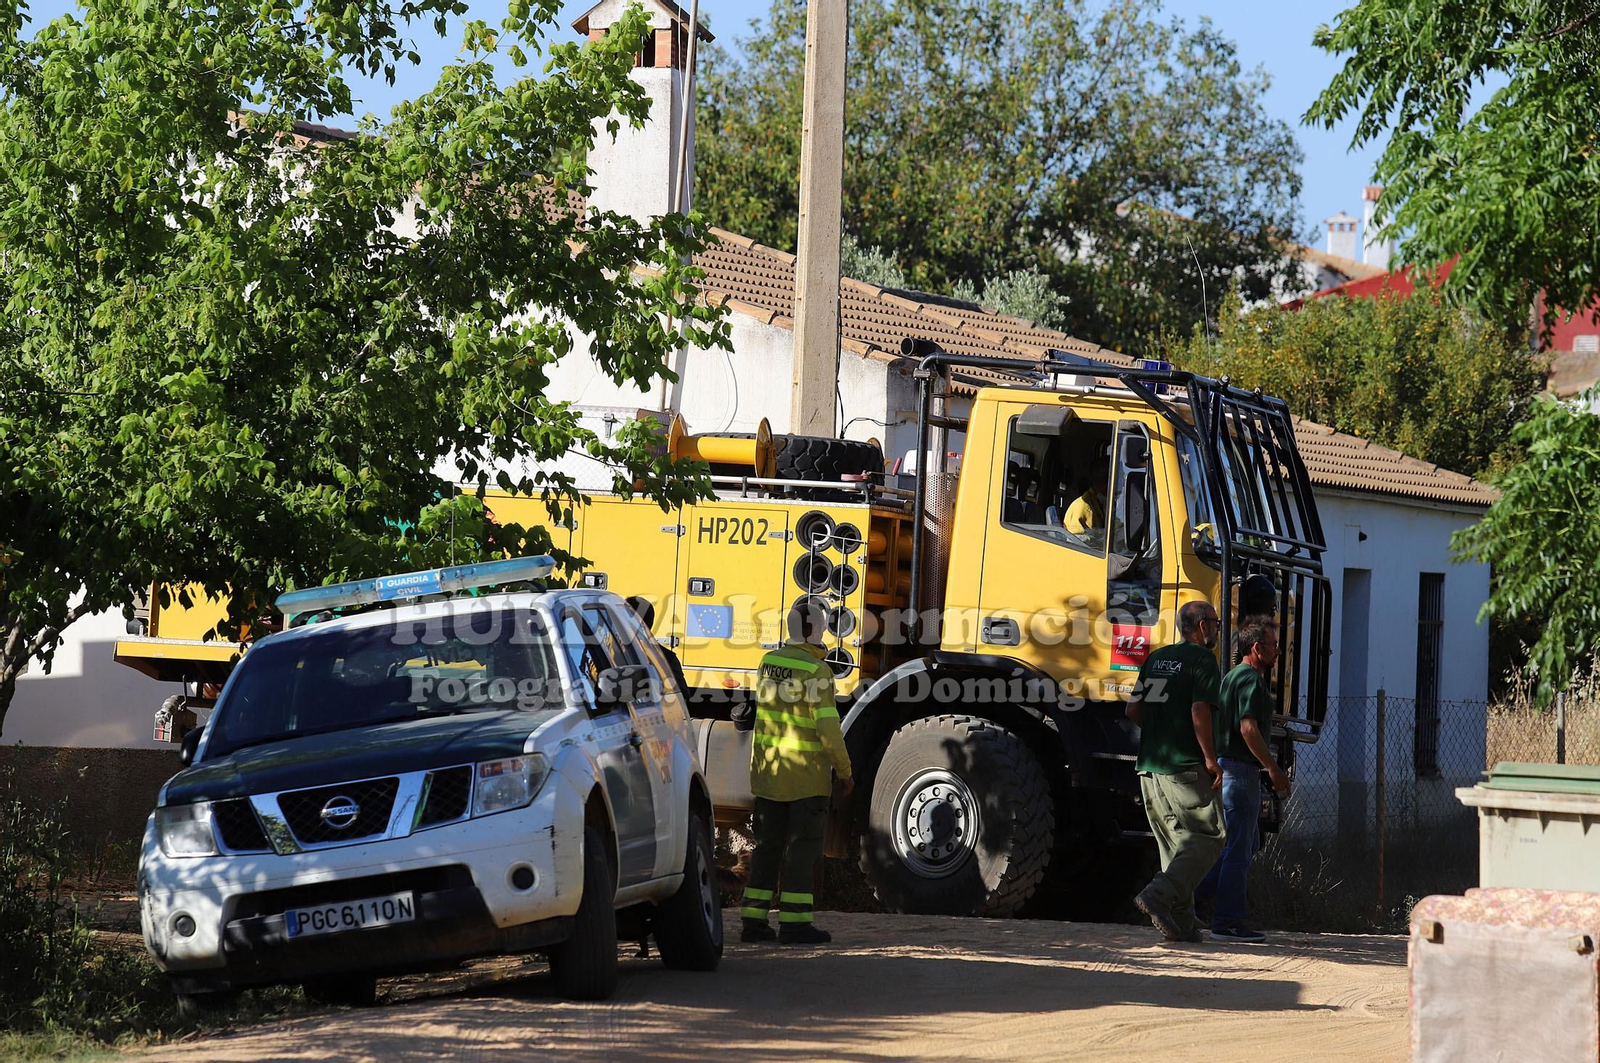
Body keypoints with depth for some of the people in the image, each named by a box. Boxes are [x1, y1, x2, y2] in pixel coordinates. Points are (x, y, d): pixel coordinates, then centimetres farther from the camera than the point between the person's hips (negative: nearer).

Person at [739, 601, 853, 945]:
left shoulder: (769, 662, 4)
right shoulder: (816, 671, -16)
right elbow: (827, 726, -18)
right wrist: (844, 770, -8)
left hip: (768, 770, 6)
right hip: (806, 774, -6)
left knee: (768, 844, 11)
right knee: (803, 846, -1)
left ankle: (754, 920, 10)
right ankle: (795, 922, -2)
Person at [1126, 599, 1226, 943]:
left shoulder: (1156, 659, 16)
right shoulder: (1202, 660, -7)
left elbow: (1134, 711, 17)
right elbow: (1199, 712, -17)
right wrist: (1211, 759, -12)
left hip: (1149, 767, 8)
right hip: (1186, 767, -8)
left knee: (1175, 843, 12)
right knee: (1207, 838, -3)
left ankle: (1182, 922, 8)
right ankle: (1160, 895, -19)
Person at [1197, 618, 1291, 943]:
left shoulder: (1231, 677, 19)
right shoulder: (1251, 681, -13)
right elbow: (1248, 728, -23)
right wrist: (1273, 769, -21)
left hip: (1222, 767, 10)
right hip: (1240, 769, -10)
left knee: (1242, 844, 16)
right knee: (1239, 848, -6)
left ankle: (1194, 895, 12)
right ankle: (1228, 921, -4)